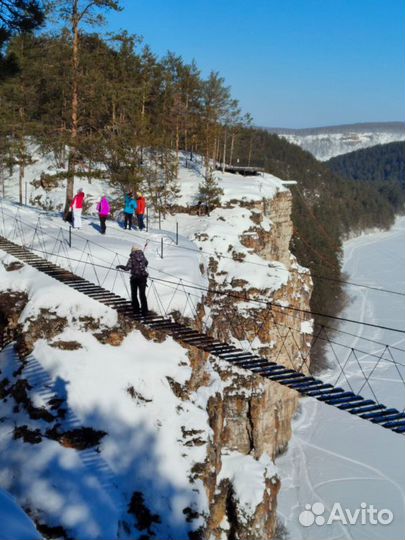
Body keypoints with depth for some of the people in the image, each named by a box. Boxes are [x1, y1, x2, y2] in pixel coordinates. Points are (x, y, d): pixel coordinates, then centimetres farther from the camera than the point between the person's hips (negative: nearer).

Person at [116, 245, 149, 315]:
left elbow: (127, 268, -15)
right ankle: (144, 311, -2)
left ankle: (136, 310, 17)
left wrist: (120, 266, 1)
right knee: (142, 295, 2)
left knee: (134, 294, 14)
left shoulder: (131, 258, -5)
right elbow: (146, 264, 25)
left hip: (134, 278, -2)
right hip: (143, 278, 2)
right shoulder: (143, 258, 5)